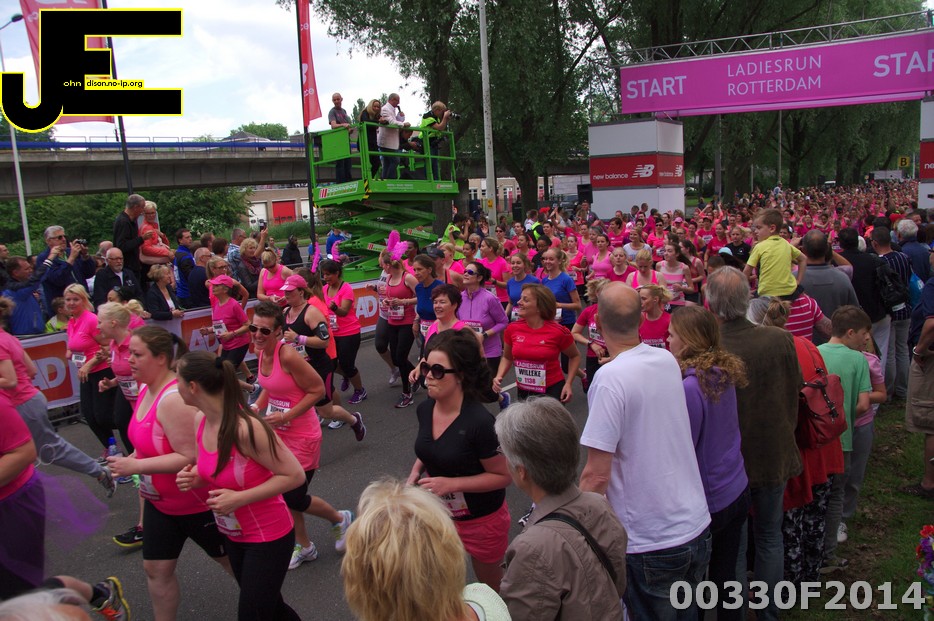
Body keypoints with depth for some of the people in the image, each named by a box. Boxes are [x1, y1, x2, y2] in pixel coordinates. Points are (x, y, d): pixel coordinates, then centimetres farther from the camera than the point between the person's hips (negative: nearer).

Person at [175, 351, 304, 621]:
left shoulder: (246, 427, -30)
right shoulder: (200, 420, -6)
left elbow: (295, 475, -25)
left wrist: (239, 498, -28)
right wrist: (195, 478, -10)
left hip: (268, 538, -8)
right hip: (233, 535, 8)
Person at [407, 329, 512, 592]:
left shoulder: (480, 422, -29)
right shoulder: (425, 409, -8)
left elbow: (503, 476, -21)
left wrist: (451, 483, -27)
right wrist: (417, 470, -8)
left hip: (481, 520, -5)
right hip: (439, 514, 5)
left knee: (491, 588, 20)